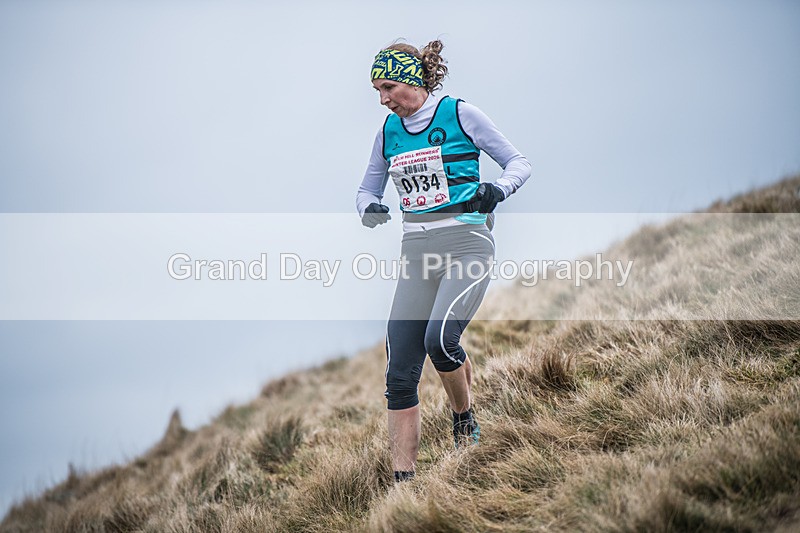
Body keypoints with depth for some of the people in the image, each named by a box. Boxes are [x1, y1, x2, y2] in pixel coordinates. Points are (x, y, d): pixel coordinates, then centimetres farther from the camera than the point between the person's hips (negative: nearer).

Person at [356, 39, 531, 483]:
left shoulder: (459, 114, -3)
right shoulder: (389, 131, 11)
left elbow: (518, 163, 1)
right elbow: (367, 189, 19)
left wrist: (497, 189, -20)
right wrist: (369, 209, -5)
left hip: (467, 245, -5)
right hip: (417, 251, 5)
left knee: (440, 337, -28)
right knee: (400, 374, -3)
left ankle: (464, 416, 2)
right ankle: (403, 479, 2)